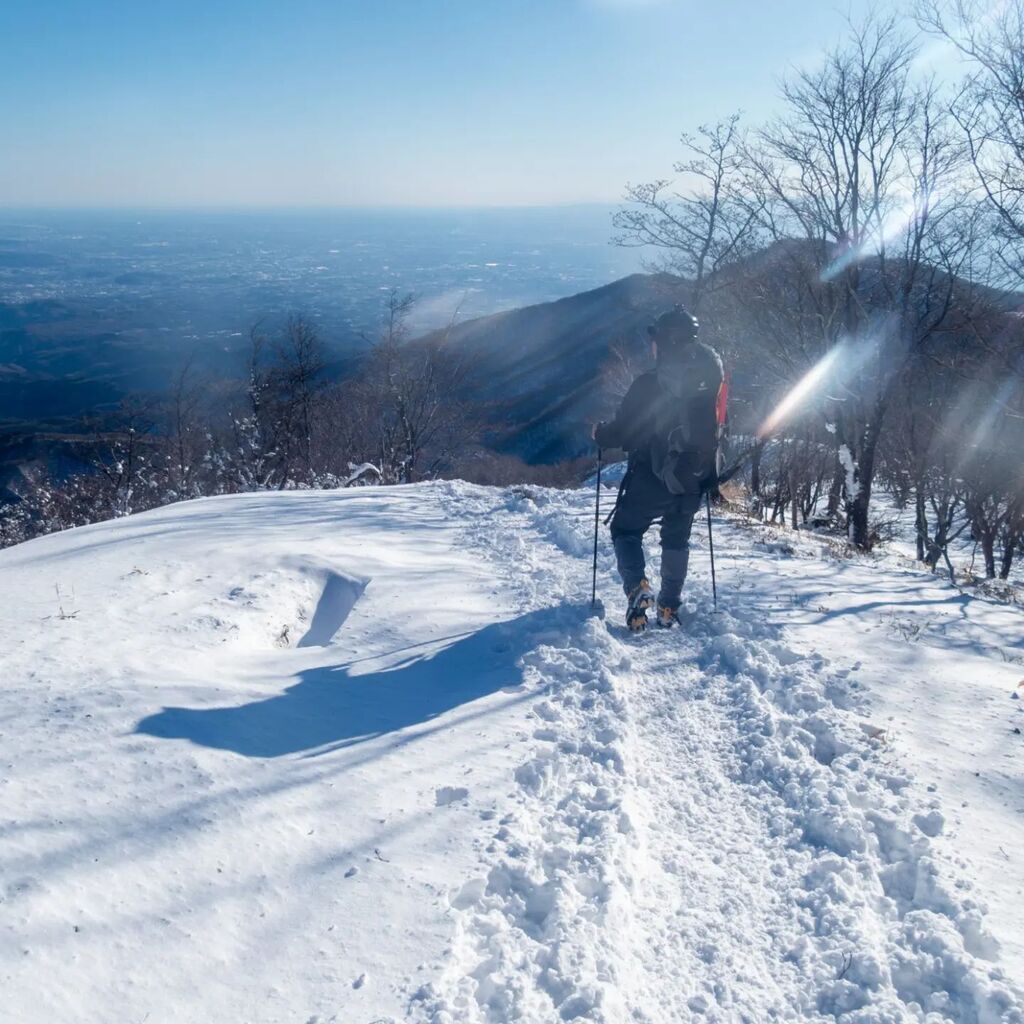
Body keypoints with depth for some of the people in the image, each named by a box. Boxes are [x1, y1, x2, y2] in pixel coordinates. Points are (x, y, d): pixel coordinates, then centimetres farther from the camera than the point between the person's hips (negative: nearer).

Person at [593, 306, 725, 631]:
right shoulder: (712, 376, -2)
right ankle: (669, 608, 21)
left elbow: (624, 431, -12)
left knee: (625, 530, 14)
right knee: (676, 540, 21)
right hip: (694, 480, 5)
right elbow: (717, 426, 10)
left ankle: (637, 587, -9)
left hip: (652, 478, -4)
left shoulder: (649, 384, -18)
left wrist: (600, 433, 8)